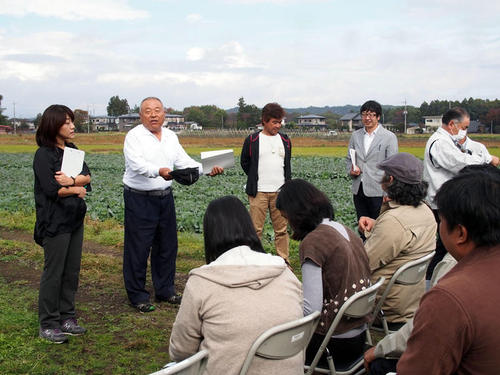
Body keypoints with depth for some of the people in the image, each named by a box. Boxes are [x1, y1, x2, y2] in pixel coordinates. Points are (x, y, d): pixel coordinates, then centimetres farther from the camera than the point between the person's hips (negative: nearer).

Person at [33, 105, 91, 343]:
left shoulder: (72, 150, 12)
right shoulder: (44, 154, -10)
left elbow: (88, 176, 3)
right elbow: (51, 189, -18)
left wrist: (72, 180, -16)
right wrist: (76, 188, -6)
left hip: (75, 218, 7)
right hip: (55, 221, -7)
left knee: (72, 271, 11)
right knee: (54, 272, -1)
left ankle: (67, 318, 22)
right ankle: (47, 325, 9)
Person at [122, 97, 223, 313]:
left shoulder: (171, 137, 11)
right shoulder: (134, 136, -9)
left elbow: (184, 162, 7)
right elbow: (137, 164, -25)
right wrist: (159, 171, -44)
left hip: (165, 197, 6)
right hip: (139, 199, -6)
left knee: (167, 246, 14)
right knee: (138, 248, -1)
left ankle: (165, 291, 28)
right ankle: (137, 296, 11)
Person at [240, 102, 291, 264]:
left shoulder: (285, 140, 11)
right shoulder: (252, 140, 0)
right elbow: (245, 163, 11)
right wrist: (255, 181, 9)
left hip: (280, 192, 3)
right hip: (259, 192, -3)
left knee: (282, 229, 5)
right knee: (256, 229, -2)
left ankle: (284, 261, 14)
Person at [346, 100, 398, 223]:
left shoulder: (389, 137, -2)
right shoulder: (355, 135, 12)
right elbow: (348, 159, 20)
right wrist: (351, 170, -4)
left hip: (377, 191, -4)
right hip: (358, 190, 5)